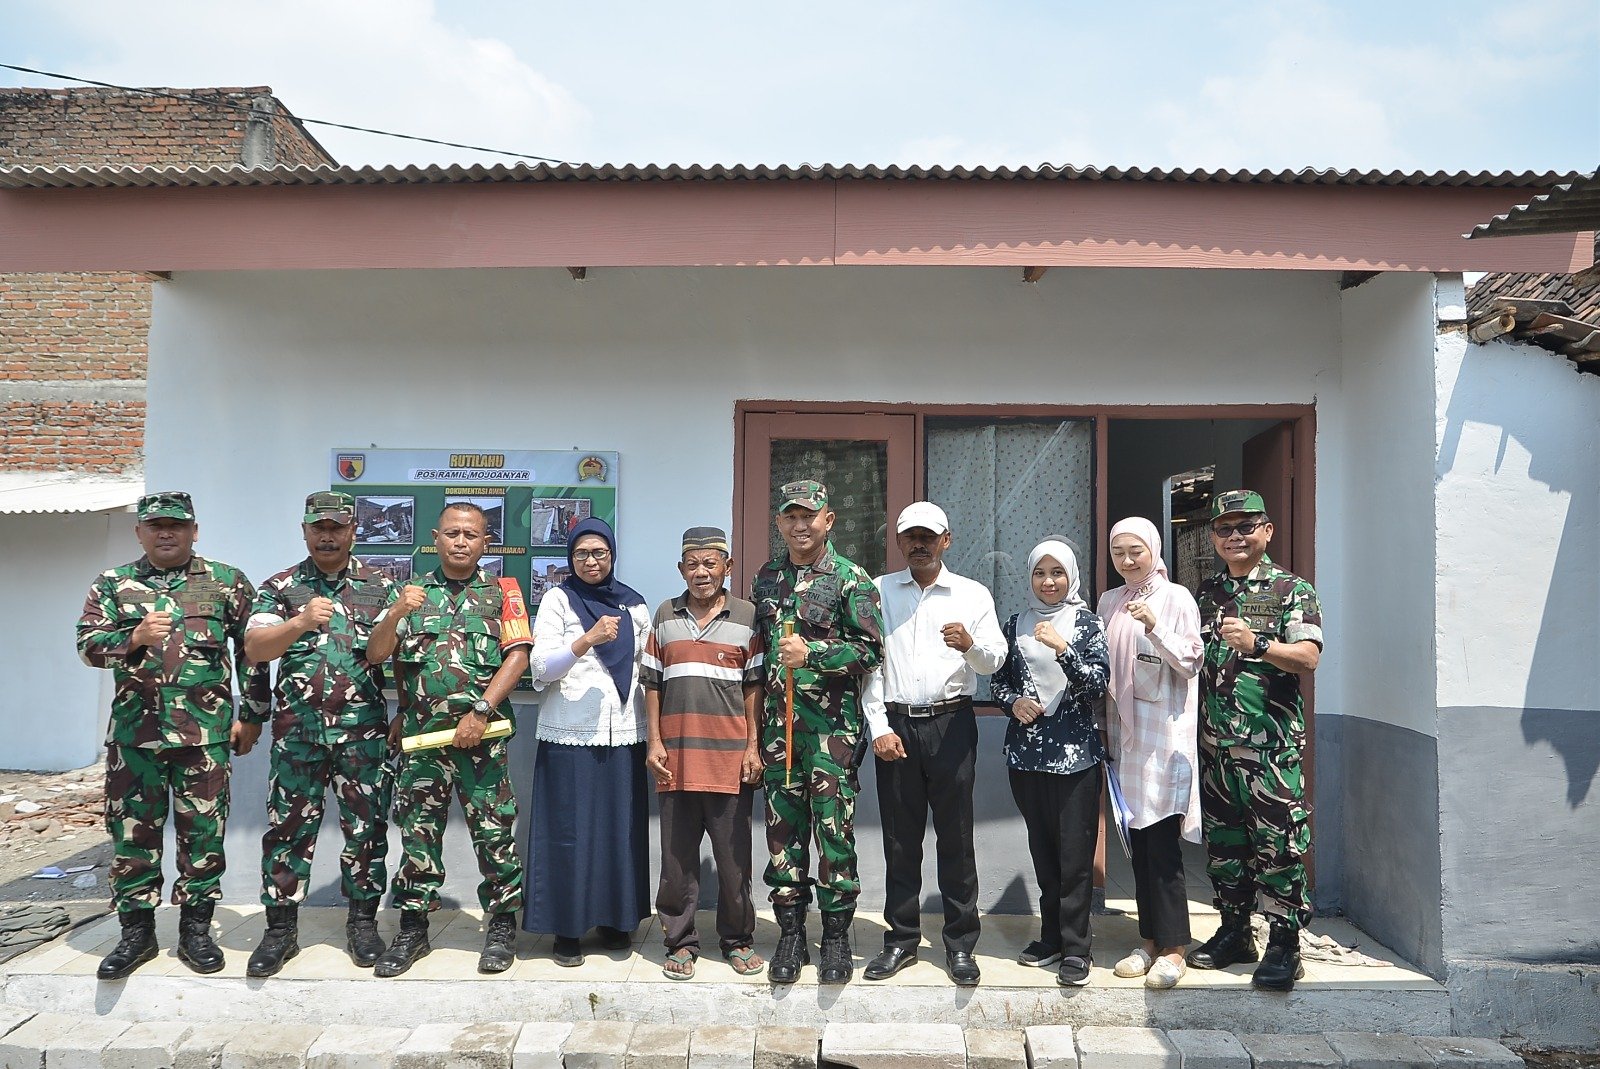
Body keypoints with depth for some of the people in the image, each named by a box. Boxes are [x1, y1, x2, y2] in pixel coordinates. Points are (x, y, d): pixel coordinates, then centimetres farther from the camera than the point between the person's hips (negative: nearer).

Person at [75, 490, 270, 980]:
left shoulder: (227, 582, 4)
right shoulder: (112, 585, 10)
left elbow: (253, 649, 5)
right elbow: (87, 645, 2)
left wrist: (252, 715, 1)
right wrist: (134, 638, -18)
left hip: (206, 734, -1)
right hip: (133, 733, 2)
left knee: (202, 832, 4)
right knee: (132, 833, 7)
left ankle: (196, 930, 18)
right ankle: (136, 931, 21)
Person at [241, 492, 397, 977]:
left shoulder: (380, 585, 7)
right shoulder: (280, 587, 7)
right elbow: (254, 649, -6)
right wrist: (302, 622, -23)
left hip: (364, 730, 0)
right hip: (297, 730, 0)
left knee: (366, 828, 6)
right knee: (288, 828, 4)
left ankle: (363, 922, 19)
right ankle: (280, 929, 17)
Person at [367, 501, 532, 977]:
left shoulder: (502, 592, 5)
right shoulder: (413, 593, 12)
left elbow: (517, 656, -4)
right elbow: (375, 653, 3)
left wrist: (481, 712, -14)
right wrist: (397, 612, -16)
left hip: (481, 735, -2)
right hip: (419, 735, 2)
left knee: (495, 831, 1)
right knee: (417, 832, 8)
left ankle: (501, 926, 15)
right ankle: (412, 929, 21)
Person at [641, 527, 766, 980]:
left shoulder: (747, 616, 3)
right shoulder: (665, 615, 9)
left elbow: (754, 685, 3)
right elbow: (652, 683, 10)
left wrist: (753, 747, -3)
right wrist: (654, 742, 3)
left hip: (730, 757, -2)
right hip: (676, 757, 2)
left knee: (733, 856, 6)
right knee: (677, 857, 8)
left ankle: (737, 940, 22)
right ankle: (681, 942, 21)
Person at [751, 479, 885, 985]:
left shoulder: (851, 579, -3)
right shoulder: (765, 578, 13)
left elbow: (870, 649, -9)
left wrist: (812, 654, -20)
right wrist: (757, 715, 15)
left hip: (831, 723, -4)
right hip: (777, 719, 5)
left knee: (834, 828, 0)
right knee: (783, 829, 8)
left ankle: (836, 938, 13)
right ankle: (791, 935, 20)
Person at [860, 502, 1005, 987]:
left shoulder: (973, 594, 7)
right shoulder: (878, 591, 9)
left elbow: (995, 660, 1)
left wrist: (970, 645, -21)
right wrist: (879, 727, -3)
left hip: (951, 723, -1)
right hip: (895, 724, 1)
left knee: (956, 838, 3)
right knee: (900, 839, 8)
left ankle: (960, 945, 15)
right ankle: (901, 941, 21)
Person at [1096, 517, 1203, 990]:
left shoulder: (1177, 598, -3)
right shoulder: (1109, 603, 12)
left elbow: (1191, 663, -8)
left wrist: (1155, 627, -21)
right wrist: (1105, 729, 6)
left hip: (1164, 733, -5)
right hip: (1125, 732, 5)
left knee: (1162, 840, -7)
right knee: (1137, 839, 8)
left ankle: (1172, 948, 3)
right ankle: (1150, 940, 18)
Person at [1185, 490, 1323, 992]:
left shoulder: (1292, 589, -1)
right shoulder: (1205, 594, 15)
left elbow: (1308, 656, -14)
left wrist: (1257, 644, -29)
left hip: (1271, 744, -5)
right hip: (1214, 743, 5)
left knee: (1278, 845, -4)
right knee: (1223, 843, 12)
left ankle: (1284, 945, 6)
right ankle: (1234, 932, 24)